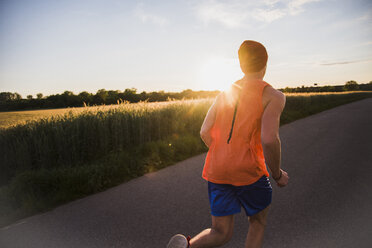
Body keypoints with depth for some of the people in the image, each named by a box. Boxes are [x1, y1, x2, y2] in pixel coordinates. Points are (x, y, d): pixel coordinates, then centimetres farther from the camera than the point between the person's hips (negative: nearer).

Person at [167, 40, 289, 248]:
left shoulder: (225, 93, 12)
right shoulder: (273, 96, -4)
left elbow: (205, 133, 9)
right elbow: (269, 139, -18)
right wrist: (278, 174, -2)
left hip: (216, 171, 4)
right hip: (249, 172, -4)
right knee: (258, 222, 24)